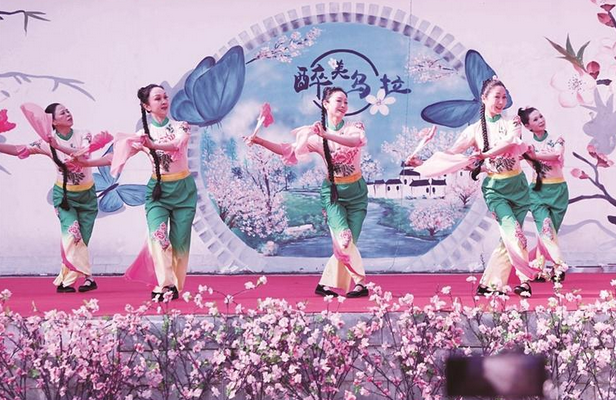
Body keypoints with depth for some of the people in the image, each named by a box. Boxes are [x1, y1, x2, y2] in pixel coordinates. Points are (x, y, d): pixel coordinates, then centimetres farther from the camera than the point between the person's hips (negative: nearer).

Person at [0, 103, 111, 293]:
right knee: (73, 234, -21)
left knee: (82, 240, 1)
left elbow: (83, 154, -27)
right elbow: (19, 150, -15)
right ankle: (87, 277, -15)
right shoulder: (48, 142, -10)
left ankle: (65, 280, 11)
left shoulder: (84, 136, -8)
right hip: (64, 195, -2)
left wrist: (58, 147, -38)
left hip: (87, 195, 2)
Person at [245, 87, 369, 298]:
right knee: (344, 238, -19)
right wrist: (260, 141, -8)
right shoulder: (315, 135, 0)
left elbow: (356, 141, -27)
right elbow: (289, 151, 3)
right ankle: (360, 282, -10)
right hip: (333, 191, -1)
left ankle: (327, 285, 8)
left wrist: (327, 135, -38)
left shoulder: (355, 127, -4)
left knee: (348, 241, -2)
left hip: (356, 191, 1)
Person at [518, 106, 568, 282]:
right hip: (538, 190, -1)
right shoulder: (527, 145, 5)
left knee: (547, 231, 2)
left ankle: (538, 269, 9)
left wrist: (535, 155, -31)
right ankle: (559, 266, -16)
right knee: (546, 228, -18)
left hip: (558, 190, 1)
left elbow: (556, 155, -18)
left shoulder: (557, 140, 2)